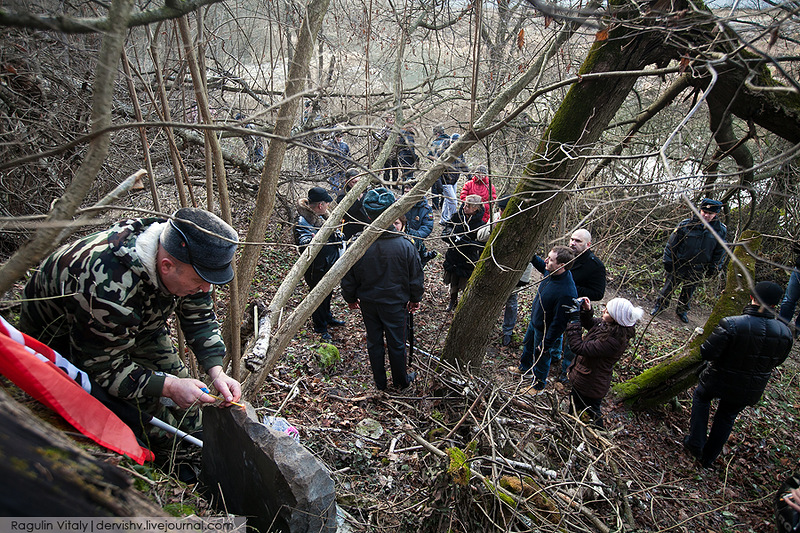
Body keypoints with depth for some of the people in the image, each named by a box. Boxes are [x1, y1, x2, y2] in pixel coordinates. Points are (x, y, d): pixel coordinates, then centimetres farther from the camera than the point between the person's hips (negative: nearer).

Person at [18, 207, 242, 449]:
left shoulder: (185, 260, -24)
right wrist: (168, 386, -35)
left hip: (135, 323, 6)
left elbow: (200, 319, -11)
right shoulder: (110, 288, -45)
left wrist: (216, 372, -22)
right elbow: (101, 366, -31)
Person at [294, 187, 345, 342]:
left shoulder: (323, 216, 7)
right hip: (316, 267, -9)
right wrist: (312, 241, -54)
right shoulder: (303, 221, -23)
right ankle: (320, 328, 23)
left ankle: (328, 318, 46)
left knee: (327, 293, 25)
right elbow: (302, 240, -37)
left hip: (329, 264, 9)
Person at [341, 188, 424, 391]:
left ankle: (380, 383, 34)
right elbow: (416, 277, -8)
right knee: (397, 343, 16)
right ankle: (400, 381, 36)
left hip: (368, 303, 2)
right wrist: (415, 298, 10)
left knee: (374, 342, 18)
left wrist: (350, 298, 13)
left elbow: (348, 278, -5)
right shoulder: (405, 245, -20)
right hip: (395, 303, -1)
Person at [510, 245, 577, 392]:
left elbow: (559, 323, -31)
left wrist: (546, 344, -22)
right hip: (534, 322, 8)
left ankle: (539, 385, 45)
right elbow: (541, 265, 11)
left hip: (545, 331, -8)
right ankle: (524, 368, 61)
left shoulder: (566, 293, -41)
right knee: (527, 346, 32)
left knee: (540, 358, 17)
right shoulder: (550, 272, -17)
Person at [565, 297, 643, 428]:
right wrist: (586, 310, -11)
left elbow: (579, 347, -36)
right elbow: (589, 324, 9)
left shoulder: (613, 341, -38)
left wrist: (573, 319, -33)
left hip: (591, 386, -8)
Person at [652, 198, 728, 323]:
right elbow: (671, 244, -7)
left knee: (689, 291, 18)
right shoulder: (686, 225, -15)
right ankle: (660, 305, 32)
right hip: (679, 265, -2)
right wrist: (668, 261, -6)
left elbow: (720, 252, 5)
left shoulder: (721, 230, -7)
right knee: (669, 286, 9)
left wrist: (714, 268, 3)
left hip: (698, 270, 2)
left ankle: (682, 310, 39)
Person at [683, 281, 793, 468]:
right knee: (727, 417, 25)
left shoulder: (731, 325, -29)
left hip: (720, 381, -4)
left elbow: (707, 353, -27)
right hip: (749, 390, 4)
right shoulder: (785, 332, -12)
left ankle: (696, 443, 24)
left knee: (701, 397, 27)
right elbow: (777, 361, 4)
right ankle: (708, 458, 39)